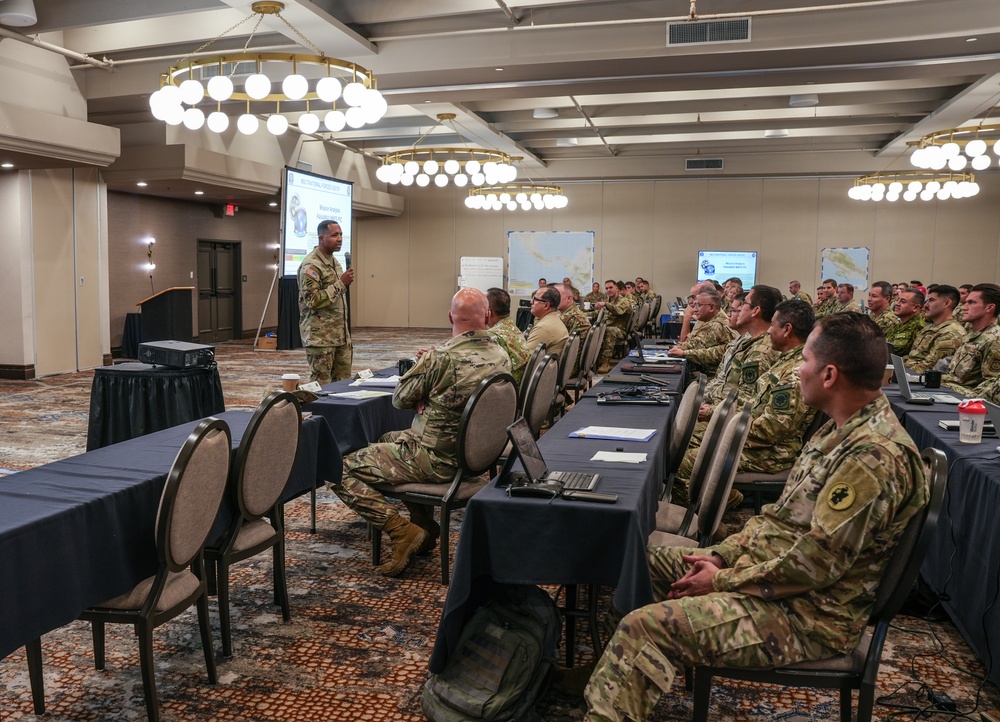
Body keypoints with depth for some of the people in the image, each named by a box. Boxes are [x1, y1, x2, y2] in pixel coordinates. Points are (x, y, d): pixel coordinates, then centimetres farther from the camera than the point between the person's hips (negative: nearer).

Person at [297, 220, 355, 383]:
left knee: (344, 381, 10)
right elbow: (313, 300, -22)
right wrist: (340, 283, -20)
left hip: (340, 334, 8)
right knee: (321, 384, -1)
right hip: (320, 336, -8)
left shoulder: (334, 261, 14)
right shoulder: (311, 265, -15)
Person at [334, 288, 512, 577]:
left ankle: (403, 531, -10)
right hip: (474, 455, 8)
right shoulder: (502, 358, -1)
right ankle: (424, 523, 28)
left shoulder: (441, 357, -22)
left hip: (436, 459, -8)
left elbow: (400, 399, -8)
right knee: (389, 439, 32)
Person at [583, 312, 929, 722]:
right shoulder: (843, 430, 7)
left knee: (646, 626, -24)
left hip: (809, 616, -10)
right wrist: (724, 554, 3)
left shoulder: (874, 457, -26)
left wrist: (723, 581, -15)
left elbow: (814, 565, -26)